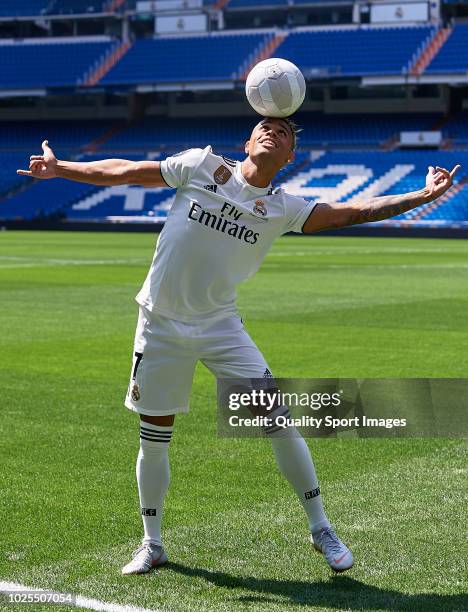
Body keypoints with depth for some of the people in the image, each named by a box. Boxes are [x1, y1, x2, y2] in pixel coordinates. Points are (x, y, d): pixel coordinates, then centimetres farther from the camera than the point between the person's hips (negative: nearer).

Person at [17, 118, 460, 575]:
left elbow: (351, 212, -6)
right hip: (160, 325, 0)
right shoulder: (200, 166, -2)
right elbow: (125, 172, 5)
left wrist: (423, 195, -12)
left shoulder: (282, 209, -1)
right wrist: (60, 168, 9)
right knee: (154, 436, 4)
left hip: (220, 326, 0)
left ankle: (321, 529, 7)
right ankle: (152, 544, 22)